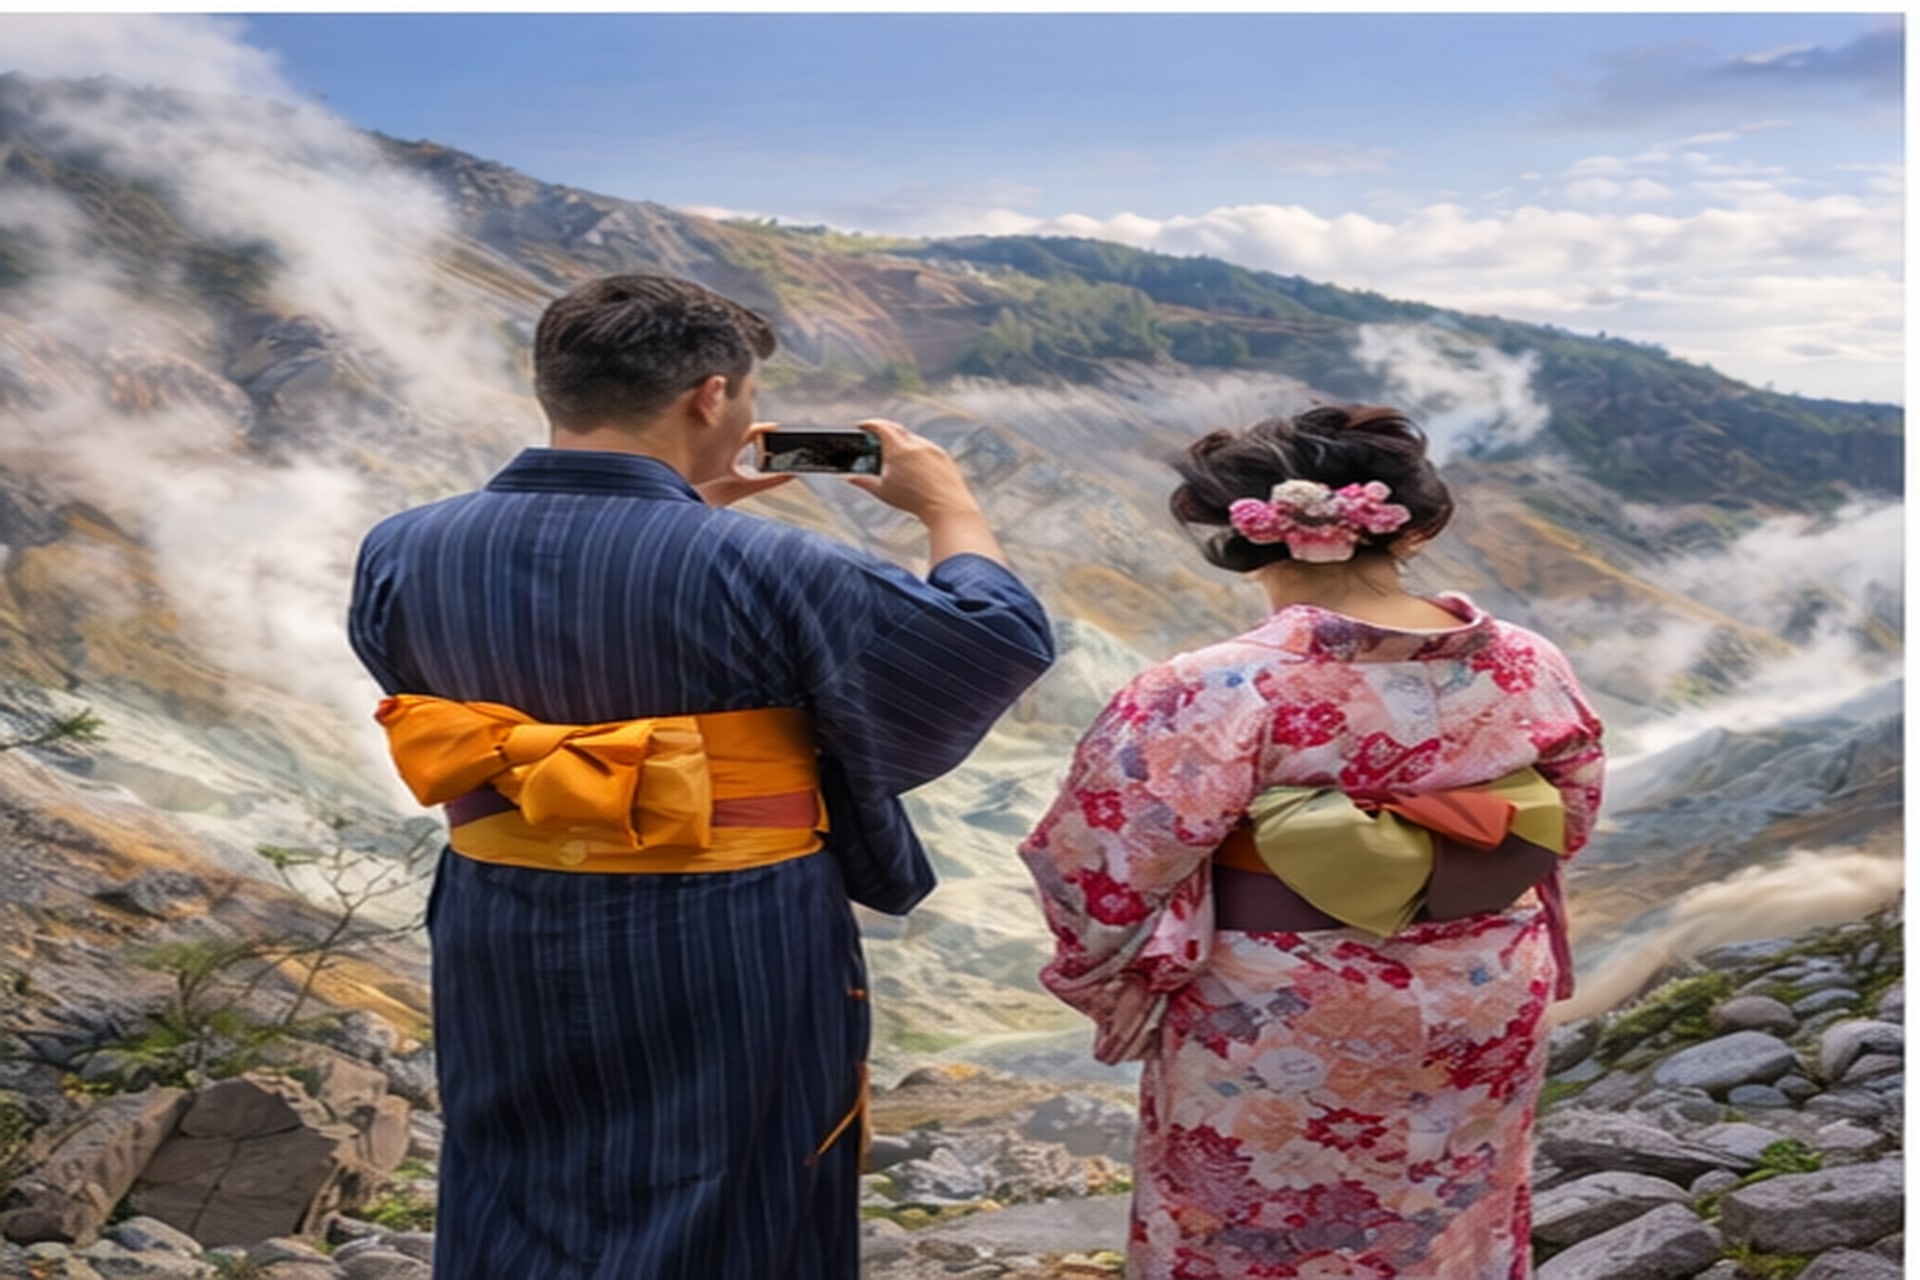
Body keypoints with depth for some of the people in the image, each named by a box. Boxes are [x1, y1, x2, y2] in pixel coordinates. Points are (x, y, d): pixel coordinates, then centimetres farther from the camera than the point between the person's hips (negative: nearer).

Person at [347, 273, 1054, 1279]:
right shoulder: (760, 569, -20)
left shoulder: (403, 552, -6)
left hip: (505, 965, 5)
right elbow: (1004, 638, -11)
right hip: (732, 964, -4)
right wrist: (948, 503, 6)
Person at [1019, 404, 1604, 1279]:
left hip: (1281, 1038, -4)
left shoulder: (1217, 693, -25)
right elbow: (1567, 824, 7)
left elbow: (1104, 860, -20)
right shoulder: (1531, 669, -9)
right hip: (1489, 1014, 5)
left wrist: (1120, 975, 0)